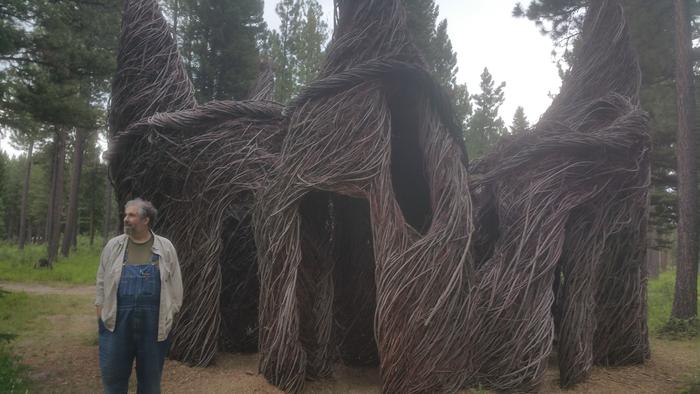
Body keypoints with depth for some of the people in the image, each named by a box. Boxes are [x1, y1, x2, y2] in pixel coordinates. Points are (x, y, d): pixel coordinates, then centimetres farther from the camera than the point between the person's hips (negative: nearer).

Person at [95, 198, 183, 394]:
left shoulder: (165, 248, 0)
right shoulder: (113, 246, 4)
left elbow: (175, 282, 4)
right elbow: (102, 280, 7)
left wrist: (171, 313, 2)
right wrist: (100, 310, 3)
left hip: (153, 321, -1)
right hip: (118, 319, 1)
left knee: (151, 374, 11)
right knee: (112, 371, 8)